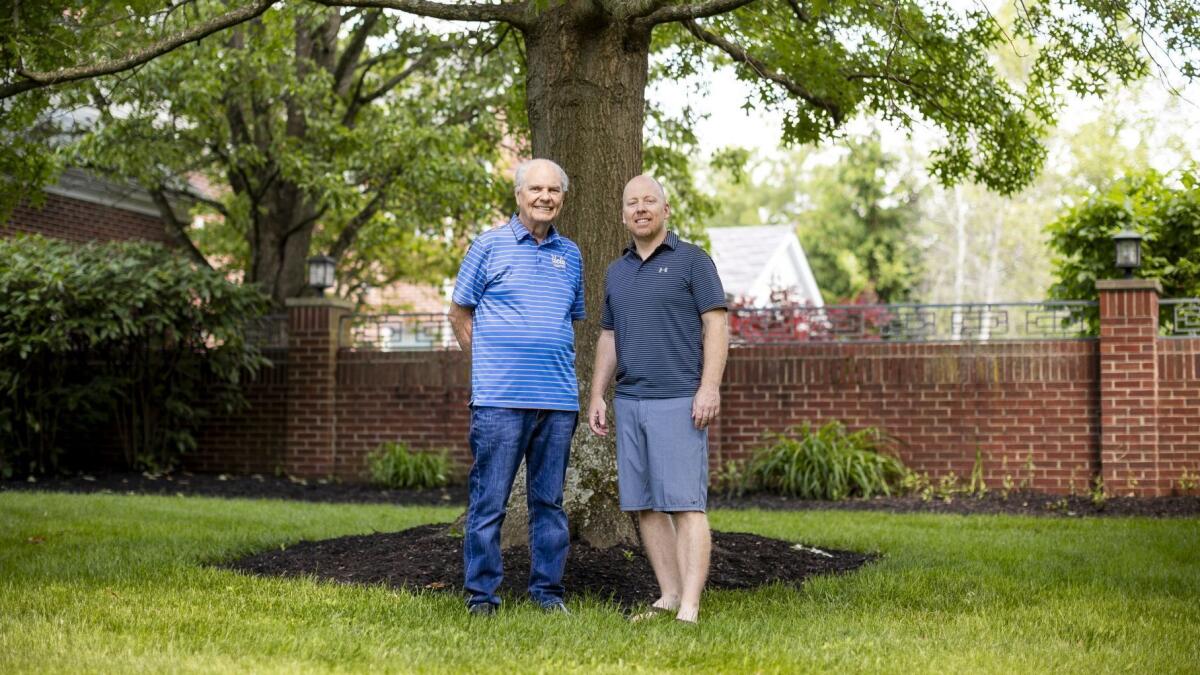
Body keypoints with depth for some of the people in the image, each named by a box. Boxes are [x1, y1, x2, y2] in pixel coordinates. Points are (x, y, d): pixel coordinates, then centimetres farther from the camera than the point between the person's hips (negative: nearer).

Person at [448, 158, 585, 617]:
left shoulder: (570, 254, 14)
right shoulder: (490, 246, 2)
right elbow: (460, 314, 6)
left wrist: (558, 366, 14)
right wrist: (491, 364, 2)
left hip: (558, 399, 4)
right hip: (500, 399, -4)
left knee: (550, 501, 8)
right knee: (488, 501, -3)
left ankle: (548, 590, 15)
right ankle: (481, 593, 3)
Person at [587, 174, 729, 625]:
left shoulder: (691, 260, -1)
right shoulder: (617, 272, 17)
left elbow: (716, 325, -6)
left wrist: (710, 388, -16)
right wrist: (596, 396, 12)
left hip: (679, 402, -6)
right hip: (629, 402, 6)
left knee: (685, 503, -10)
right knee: (643, 505, 5)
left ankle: (690, 609, -13)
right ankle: (669, 596, 13)